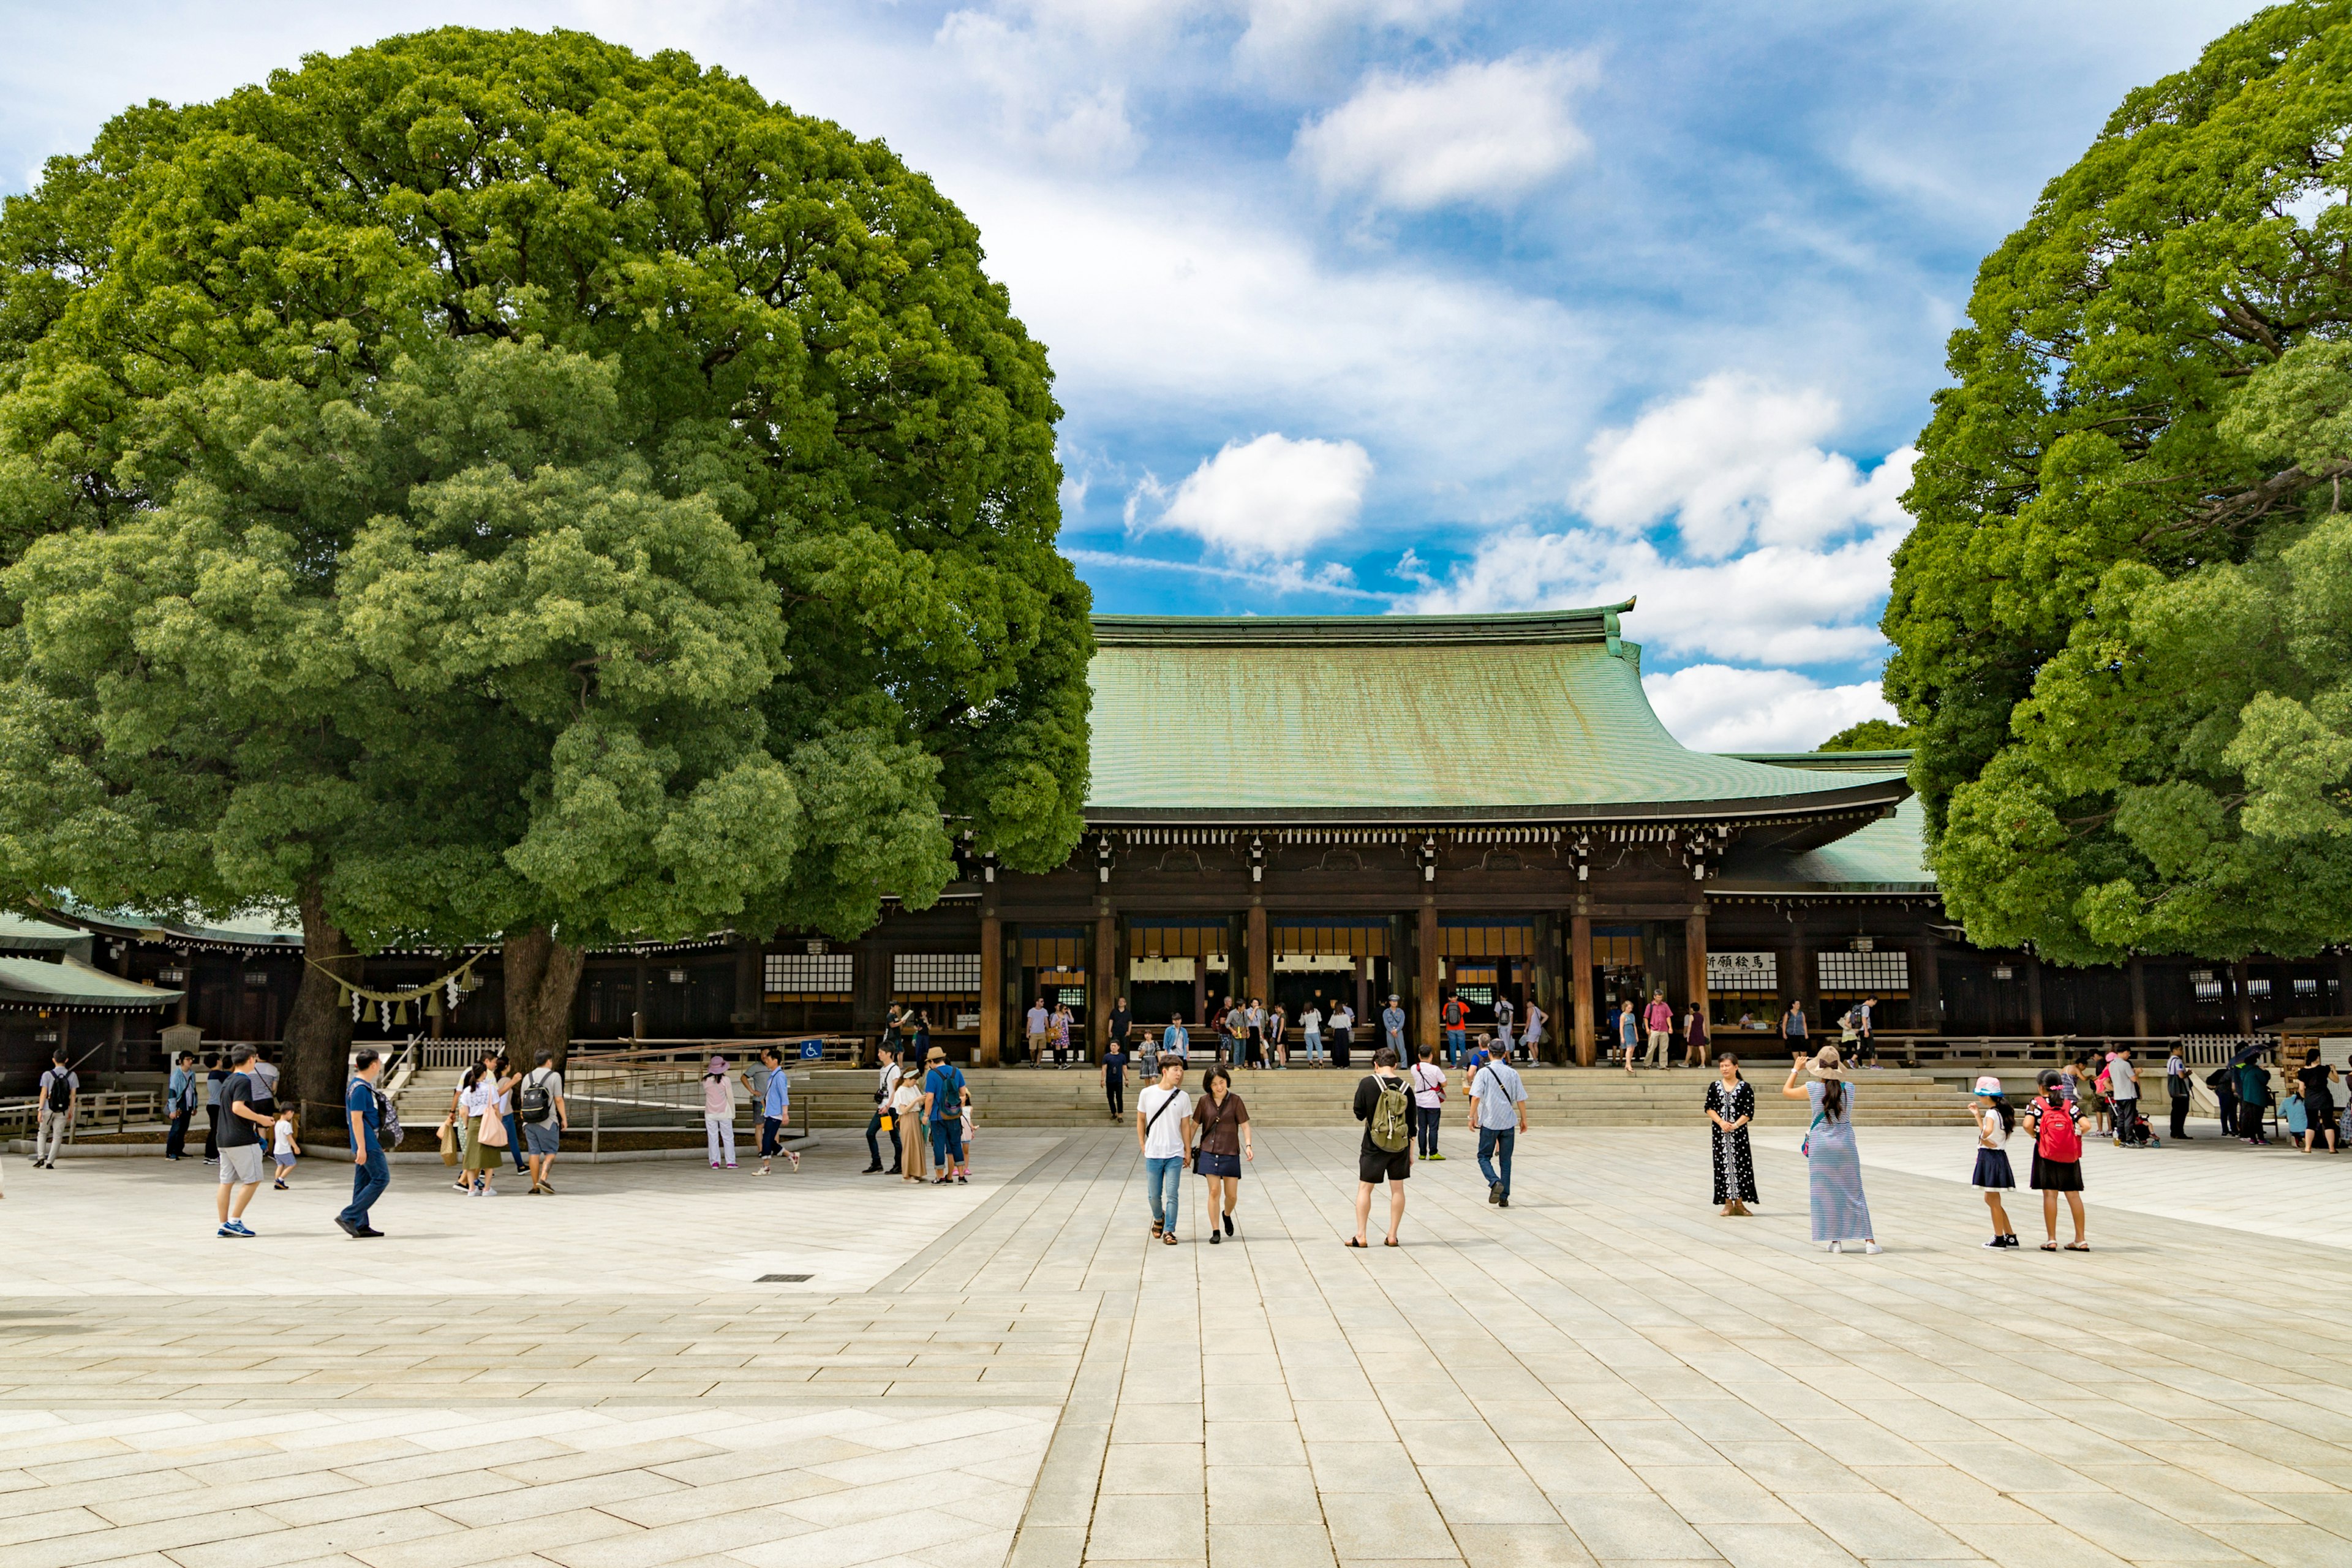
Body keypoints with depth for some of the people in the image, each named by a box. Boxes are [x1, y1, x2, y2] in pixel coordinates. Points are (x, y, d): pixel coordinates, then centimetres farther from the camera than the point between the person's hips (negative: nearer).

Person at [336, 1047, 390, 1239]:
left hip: (369, 1144, 10)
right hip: (368, 1144, -10)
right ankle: (348, 1216, -8)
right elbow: (356, 1119, -19)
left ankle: (361, 1226, 12)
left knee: (363, 1183, 10)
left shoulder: (364, 1086, 15)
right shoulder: (360, 1088, -16)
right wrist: (361, 1148, -22)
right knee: (381, 1179, -9)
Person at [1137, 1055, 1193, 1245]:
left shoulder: (1183, 1097, -1)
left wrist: (1188, 1152, 6)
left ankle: (1169, 1231, 6)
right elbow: (1141, 1120, 9)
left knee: (1172, 1195, -4)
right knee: (1154, 1195, 9)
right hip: (1153, 1154, 1)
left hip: (1175, 1154, 0)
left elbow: (1185, 1125, 5)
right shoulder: (1147, 1094, -1)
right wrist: (1142, 1144, 5)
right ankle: (1159, 1219, 37)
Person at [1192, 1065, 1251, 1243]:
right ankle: (1215, 1231, 5)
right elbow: (1194, 1125, 8)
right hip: (1209, 1152, 0)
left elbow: (1244, 1124, -3)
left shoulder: (1235, 1100, -3)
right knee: (1214, 1191, -4)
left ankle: (1227, 1215, 37)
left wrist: (1248, 1145, -17)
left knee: (1231, 1195, 4)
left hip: (1230, 1153, 0)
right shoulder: (1204, 1101, 0)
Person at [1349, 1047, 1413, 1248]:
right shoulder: (1405, 1087, -2)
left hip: (1374, 1146, -2)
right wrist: (1411, 1152, 11)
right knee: (1397, 1189, 11)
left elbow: (1359, 1114, -4)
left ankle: (1360, 1236, 4)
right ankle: (1392, 1236, 13)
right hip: (1400, 1146, 2)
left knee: (1365, 1188, 6)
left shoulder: (1367, 1083, -10)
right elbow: (1412, 1124, 3)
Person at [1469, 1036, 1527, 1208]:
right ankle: (1504, 1197, 9)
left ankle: (1495, 1182, -17)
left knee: (1484, 1156, 9)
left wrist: (1472, 1117, -4)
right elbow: (1521, 1099, 4)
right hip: (1509, 1122, 3)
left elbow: (1476, 1097, -13)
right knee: (1505, 1160, 11)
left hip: (1489, 1122, -3)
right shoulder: (1512, 1073, 2)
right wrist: (1523, 1119, 15)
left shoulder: (1483, 1072, -6)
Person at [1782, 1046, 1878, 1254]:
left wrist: (1796, 1069, 20)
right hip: (1845, 1146, 2)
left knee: (1826, 1195, 6)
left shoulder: (1813, 1089, -9)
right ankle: (1869, 1240, 3)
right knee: (1854, 1194, 6)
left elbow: (1786, 1091, 8)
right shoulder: (1849, 1088, -5)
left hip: (1820, 1147, -1)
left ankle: (1835, 1241, 6)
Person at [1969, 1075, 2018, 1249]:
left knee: (1993, 1200, 0)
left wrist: (1984, 1140, -18)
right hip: (1999, 1157, 9)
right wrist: (1978, 1115, 24)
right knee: (1991, 1199, 16)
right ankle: (2011, 1236, 19)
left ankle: (1999, 1238, 7)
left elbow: (1987, 1131, -37)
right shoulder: (2001, 1111, 11)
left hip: (1990, 1156, -9)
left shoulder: (1991, 1113, -17)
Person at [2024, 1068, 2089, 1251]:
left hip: (2046, 1154, -3)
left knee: (2049, 1194, 0)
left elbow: (2028, 1125, -19)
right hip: (2069, 1154, 3)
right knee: (2074, 1195, 8)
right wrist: (2076, 1135, 7)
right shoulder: (2070, 1104, 3)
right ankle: (2081, 1240, 12)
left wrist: (2035, 1135, 0)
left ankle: (2052, 1240, -1)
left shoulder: (2037, 1102, -5)